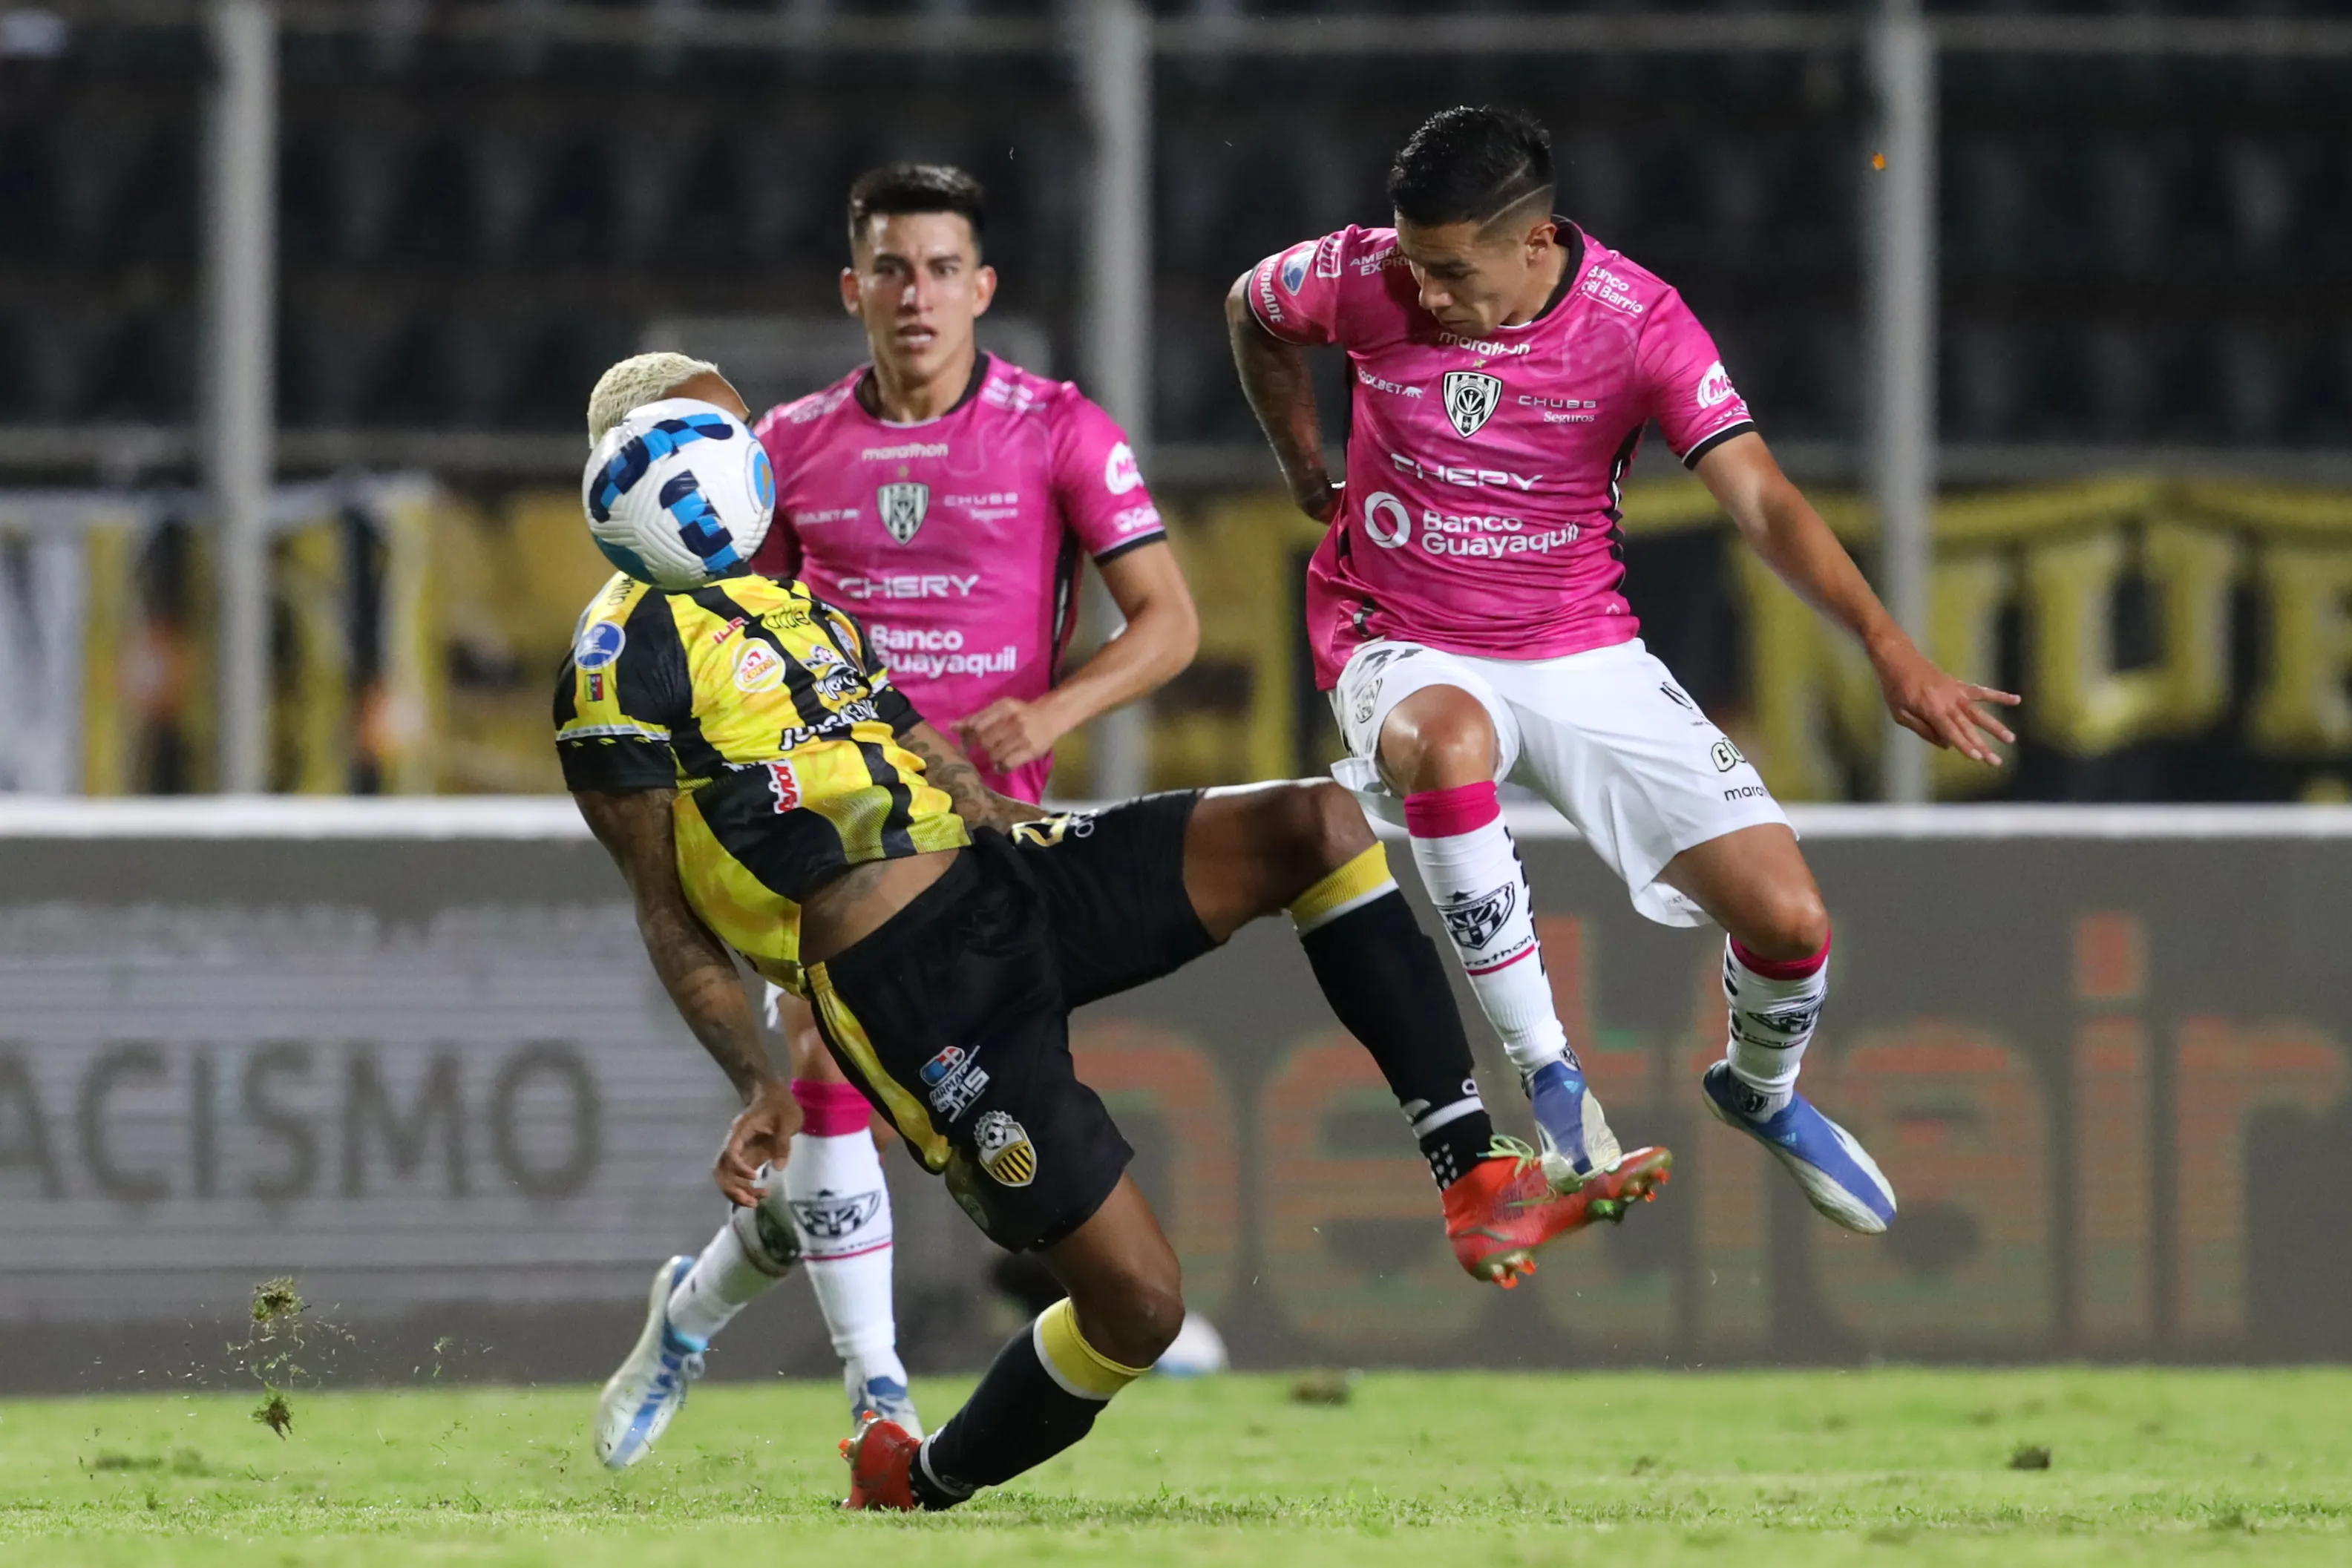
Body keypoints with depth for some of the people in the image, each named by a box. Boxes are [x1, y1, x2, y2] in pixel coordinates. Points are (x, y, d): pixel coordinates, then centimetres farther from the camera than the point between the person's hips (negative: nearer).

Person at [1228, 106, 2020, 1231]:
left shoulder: (1640, 324, -17)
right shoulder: (1363, 282, -14)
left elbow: (1763, 503, -23)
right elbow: (1250, 311, 10)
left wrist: (1885, 645, -36)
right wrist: (1307, 475, 13)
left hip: (1581, 655, 1)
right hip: (1405, 653, -1)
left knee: (1786, 918, -10)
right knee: (1449, 741, -41)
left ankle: (1762, 1091, 27)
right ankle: (1548, 1076, -27)